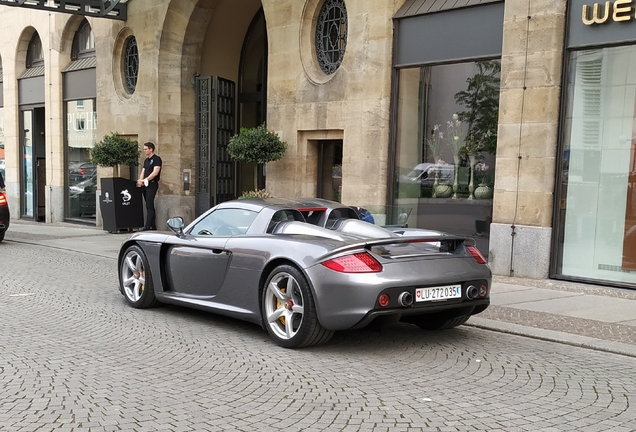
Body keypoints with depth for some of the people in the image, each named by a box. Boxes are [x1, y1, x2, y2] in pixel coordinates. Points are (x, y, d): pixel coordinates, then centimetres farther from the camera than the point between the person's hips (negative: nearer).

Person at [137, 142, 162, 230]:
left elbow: (155, 172, -16)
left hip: (152, 184, -8)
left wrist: (145, 180, -21)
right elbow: (143, 171, 15)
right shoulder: (146, 160, 19)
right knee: (149, 206, 9)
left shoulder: (156, 159, -6)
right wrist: (140, 181, -4)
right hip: (145, 185, 8)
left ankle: (147, 226, -16)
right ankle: (153, 226, 13)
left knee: (149, 206, -12)